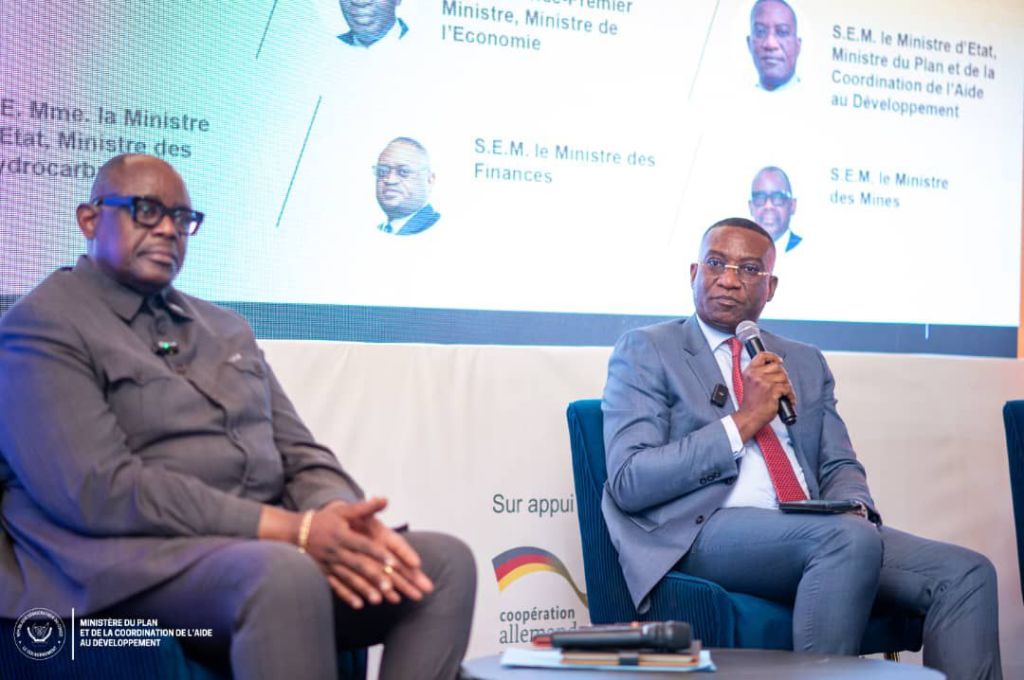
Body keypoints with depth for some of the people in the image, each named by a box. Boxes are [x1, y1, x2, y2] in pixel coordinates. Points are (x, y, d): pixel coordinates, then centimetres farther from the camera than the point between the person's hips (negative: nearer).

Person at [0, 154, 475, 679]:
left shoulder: (225, 328, 22)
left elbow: (299, 454, 17)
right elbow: (100, 491, -16)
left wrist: (336, 515, -10)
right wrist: (292, 529, -20)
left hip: (267, 545, 8)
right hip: (137, 563, -8)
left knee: (445, 562, -12)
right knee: (282, 575, -38)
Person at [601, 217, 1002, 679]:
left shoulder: (805, 363, 25)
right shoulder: (646, 351, 6)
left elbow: (839, 467, 21)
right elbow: (629, 483, -6)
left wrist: (853, 508, -4)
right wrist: (743, 422, -11)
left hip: (815, 532, 6)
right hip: (705, 534, -6)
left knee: (966, 573, -15)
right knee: (850, 538, -34)